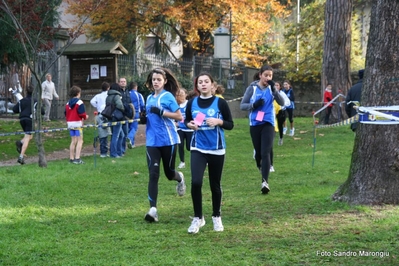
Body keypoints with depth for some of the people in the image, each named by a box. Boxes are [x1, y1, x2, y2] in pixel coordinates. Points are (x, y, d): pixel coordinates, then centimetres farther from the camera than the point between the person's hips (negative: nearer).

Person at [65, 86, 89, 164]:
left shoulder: (68, 103, 10)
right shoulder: (79, 102, -11)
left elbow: (66, 114, 11)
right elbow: (82, 114, -15)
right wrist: (85, 117, 4)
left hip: (70, 123, 7)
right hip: (77, 123, -7)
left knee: (73, 141, 14)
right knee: (80, 141, -5)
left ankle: (71, 158, 15)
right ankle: (77, 158, -13)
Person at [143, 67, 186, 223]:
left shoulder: (168, 96, -7)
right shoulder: (149, 98, 11)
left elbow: (179, 117, -11)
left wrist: (161, 112, -21)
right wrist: (143, 117, 2)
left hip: (168, 140, -4)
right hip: (152, 141, 4)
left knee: (169, 172, 10)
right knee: (153, 174, -8)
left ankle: (180, 178, 48)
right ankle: (153, 209, -11)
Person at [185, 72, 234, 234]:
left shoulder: (220, 103, -5)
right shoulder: (192, 103, 1)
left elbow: (230, 124, -2)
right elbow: (186, 120, 15)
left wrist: (219, 122, -20)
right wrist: (190, 124, -6)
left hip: (216, 149, -1)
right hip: (198, 149, 1)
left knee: (215, 185, 10)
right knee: (196, 182, -15)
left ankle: (216, 217, 29)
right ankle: (198, 218, 2)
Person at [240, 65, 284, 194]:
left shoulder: (271, 88, 2)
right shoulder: (252, 88, -2)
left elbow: (282, 103, -9)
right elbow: (242, 105, -1)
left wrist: (273, 89, -20)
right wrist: (254, 105, -19)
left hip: (268, 124, -1)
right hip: (255, 124, 1)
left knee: (265, 152, -13)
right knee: (258, 152, 12)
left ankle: (265, 181, -18)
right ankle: (260, 166, 45)